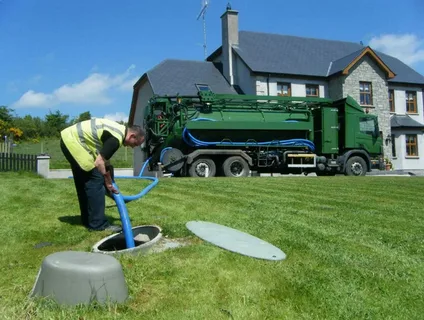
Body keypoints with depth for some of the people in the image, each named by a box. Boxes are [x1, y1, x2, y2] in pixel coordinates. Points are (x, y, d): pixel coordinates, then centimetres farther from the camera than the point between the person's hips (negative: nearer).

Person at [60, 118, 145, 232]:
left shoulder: (119, 131, 12)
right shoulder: (116, 138, -19)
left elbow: (103, 160, 19)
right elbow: (99, 163, -19)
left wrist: (109, 182, 21)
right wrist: (108, 183, -5)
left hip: (69, 138, 11)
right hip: (73, 141, -11)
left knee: (84, 182, 16)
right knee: (95, 180, -10)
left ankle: (87, 220, 25)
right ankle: (98, 224, -4)